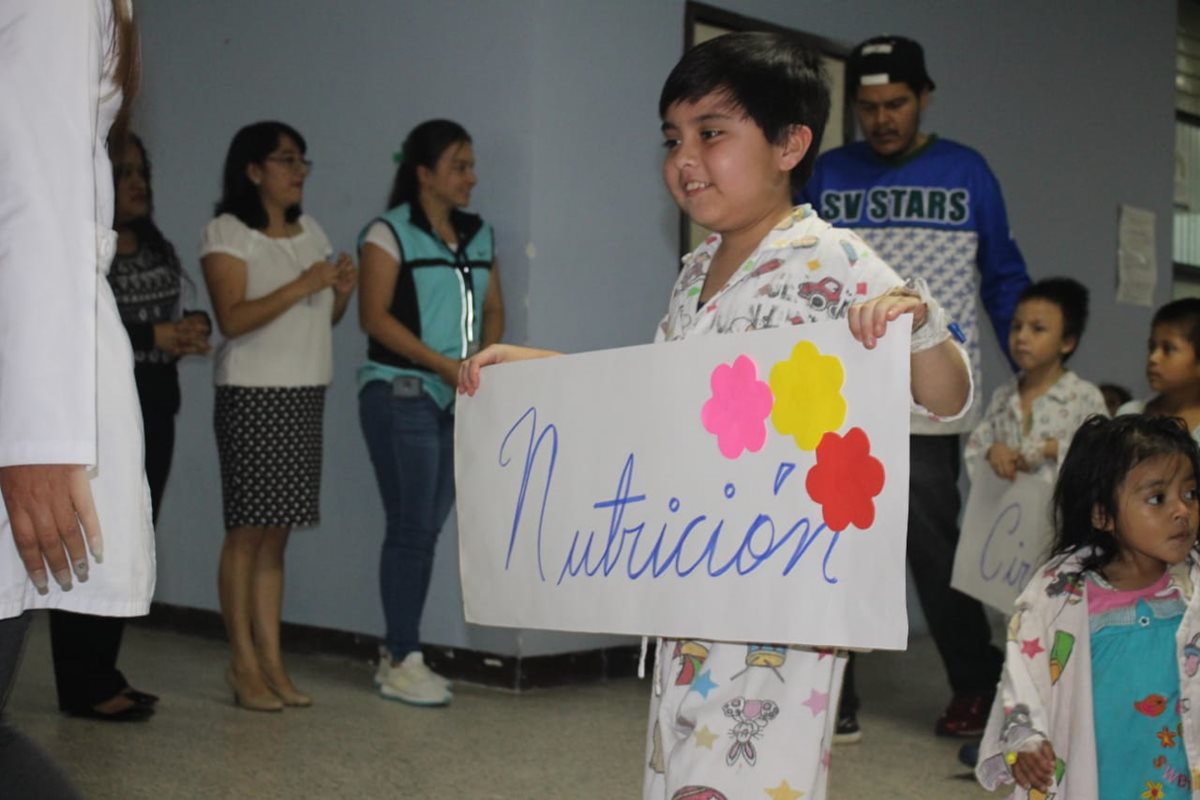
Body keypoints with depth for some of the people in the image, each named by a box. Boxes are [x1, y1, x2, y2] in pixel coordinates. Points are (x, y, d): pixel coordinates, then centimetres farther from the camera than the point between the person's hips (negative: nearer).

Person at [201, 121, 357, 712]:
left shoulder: (310, 232, 17)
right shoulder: (227, 233, -4)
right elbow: (232, 318, -16)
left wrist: (342, 293, -2)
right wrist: (302, 285, -19)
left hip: (306, 396, 6)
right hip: (252, 396, -6)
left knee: (276, 534, 6)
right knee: (248, 531, -6)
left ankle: (272, 662, 7)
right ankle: (245, 666, 0)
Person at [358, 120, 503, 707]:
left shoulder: (478, 235, 15)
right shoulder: (390, 233, -5)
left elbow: (493, 310, 17)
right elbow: (375, 316, -12)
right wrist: (444, 364, -18)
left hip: (455, 400, 7)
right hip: (400, 394, -7)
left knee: (428, 526, 8)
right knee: (411, 527, -7)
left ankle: (397, 651, 16)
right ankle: (401, 663, 0)